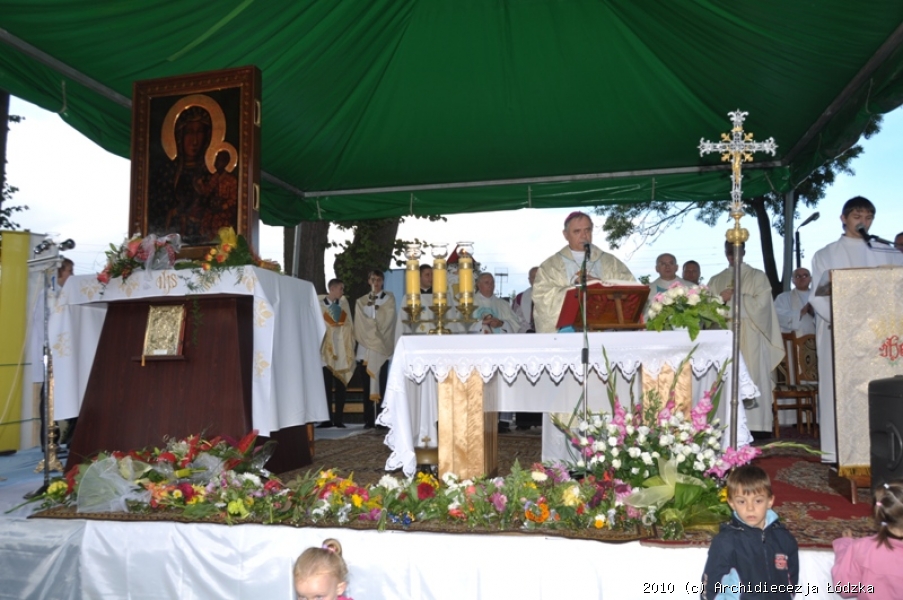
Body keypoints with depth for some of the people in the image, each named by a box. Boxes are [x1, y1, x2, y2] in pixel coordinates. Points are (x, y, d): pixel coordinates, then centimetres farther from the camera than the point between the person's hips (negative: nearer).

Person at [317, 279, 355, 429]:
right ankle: (327, 419, 3)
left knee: (340, 386, 3)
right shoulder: (320, 304, 1)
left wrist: (350, 346, 0)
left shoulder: (344, 303, 9)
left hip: (341, 351, 2)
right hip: (326, 350, -2)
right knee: (326, 386, -1)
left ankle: (338, 418, 7)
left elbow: (349, 326, 8)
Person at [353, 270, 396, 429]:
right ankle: (369, 420, 2)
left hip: (382, 346, -2)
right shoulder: (361, 301, 14)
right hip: (366, 347, 2)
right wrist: (376, 326, -5)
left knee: (381, 383, -8)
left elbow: (387, 320, -1)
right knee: (367, 384, -1)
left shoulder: (389, 298, 10)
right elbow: (360, 325, 5)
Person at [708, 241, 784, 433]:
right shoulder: (716, 281, 17)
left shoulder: (757, 277, 9)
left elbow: (761, 303, -4)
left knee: (751, 379, -6)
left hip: (750, 338, -2)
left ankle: (753, 426, -5)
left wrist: (734, 297, -8)